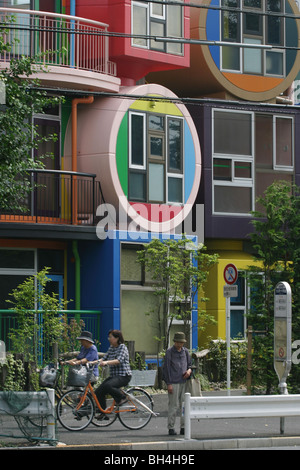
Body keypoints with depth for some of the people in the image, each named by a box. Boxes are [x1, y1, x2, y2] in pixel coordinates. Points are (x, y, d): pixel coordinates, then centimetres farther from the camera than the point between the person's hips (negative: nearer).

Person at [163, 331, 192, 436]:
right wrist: (169, 384, -10)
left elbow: (189, 364, 23)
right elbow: (167, 368, -4)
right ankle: (171, 428, 1)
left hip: (184, 381, 5)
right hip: (174, 383, -5)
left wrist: (189, 370, -2)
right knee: (173, 406, -4)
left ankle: (183, 427, 10)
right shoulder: (169, 352, -2)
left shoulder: (185, 351, 13)